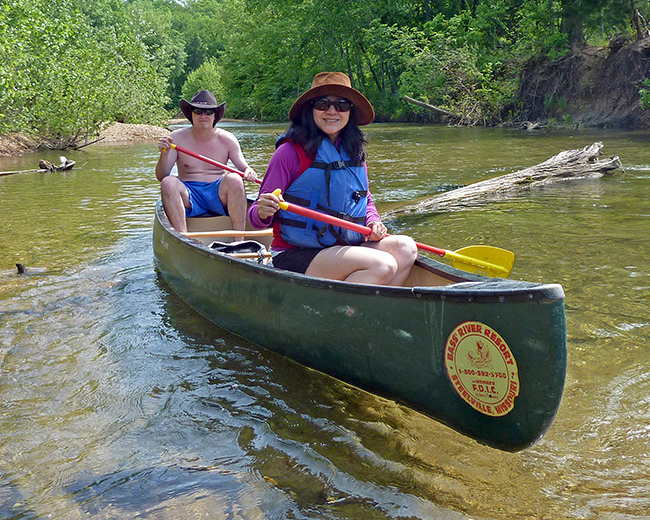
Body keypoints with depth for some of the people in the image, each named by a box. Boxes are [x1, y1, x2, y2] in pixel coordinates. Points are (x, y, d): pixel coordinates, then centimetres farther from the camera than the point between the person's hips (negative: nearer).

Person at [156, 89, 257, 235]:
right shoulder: (177, 138, 4)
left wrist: (249, 172, -19)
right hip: (189, 196, 0)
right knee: (168, 183, -29)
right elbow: (161, 177, 0)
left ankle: (239, 240, -32)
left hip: (219, 194, 0)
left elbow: (244, 167, 6)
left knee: (234, 179, -30)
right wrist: (164, 154, -20)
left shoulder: (227, 139, 6)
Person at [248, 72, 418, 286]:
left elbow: (366, 201, 24)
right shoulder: (290, 151, -8)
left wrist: (373, 222, 2)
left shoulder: (355, 152, 11)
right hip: (293, 257, -7)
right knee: (382, 265, -26)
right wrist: (262, 212, -31)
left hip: (346, 249, 7)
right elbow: (256, 217, -7)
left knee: (405, 248, -17)